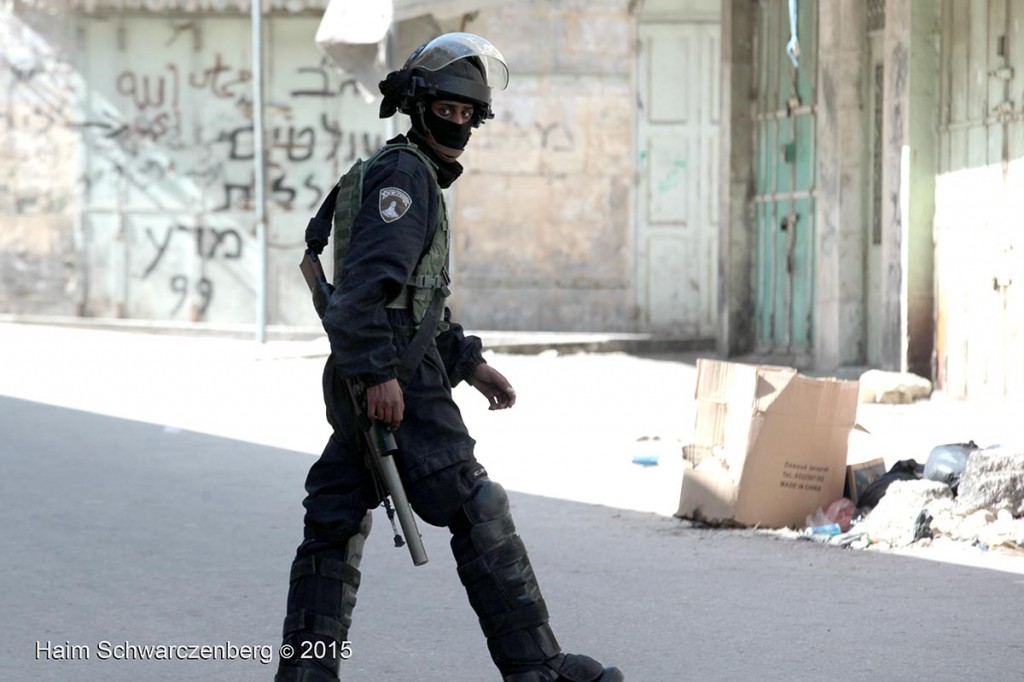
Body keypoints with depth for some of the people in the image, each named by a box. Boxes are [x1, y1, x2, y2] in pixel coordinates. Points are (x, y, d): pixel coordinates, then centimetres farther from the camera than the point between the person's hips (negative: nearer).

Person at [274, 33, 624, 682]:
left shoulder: (418, 177, 24)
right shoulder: (403, 174, -9)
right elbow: (372, 276, -22)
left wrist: (469, 361, 24)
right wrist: (380, 372, -26)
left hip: (365, 383, 10)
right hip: (400, 382, -10)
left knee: (337, 524, 7)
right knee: (478, 513, -5)